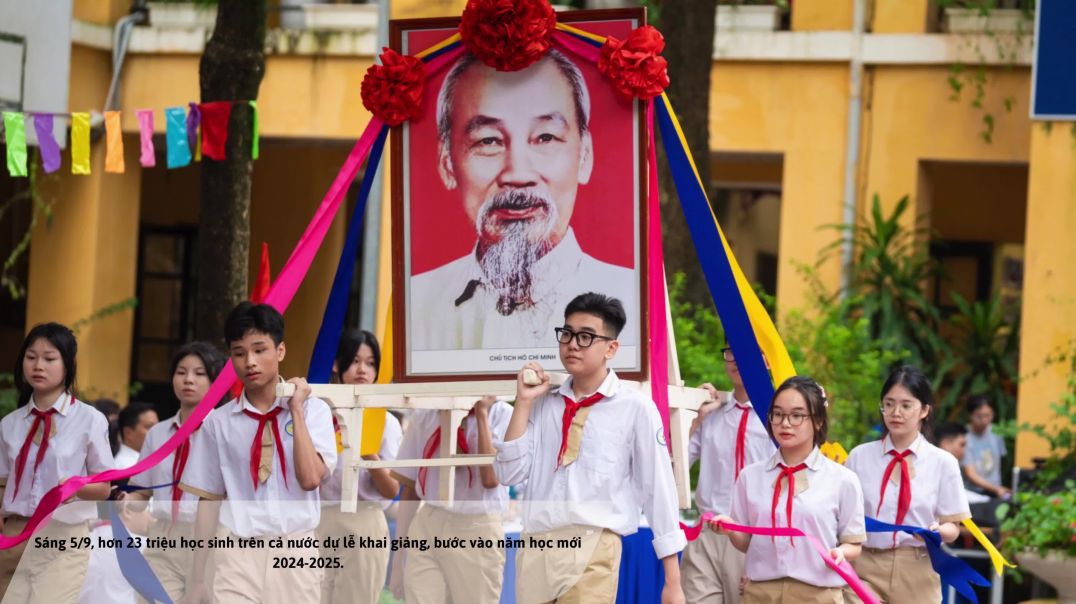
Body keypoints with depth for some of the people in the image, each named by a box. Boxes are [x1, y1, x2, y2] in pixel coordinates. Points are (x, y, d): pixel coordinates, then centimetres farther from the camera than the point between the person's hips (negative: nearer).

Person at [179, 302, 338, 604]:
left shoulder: (312, 409, 2)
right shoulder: (218, 422, 6)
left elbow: (311, 478, -12)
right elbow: (208, 500, 10)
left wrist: (296, 411, -10)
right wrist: (199, 574, 8)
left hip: (295, 553, 0)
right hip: (238, 554, 0)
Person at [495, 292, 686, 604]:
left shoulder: (635, 408, -3)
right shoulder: (543, 403, 11)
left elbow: (658, 488, -1)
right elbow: (510, 474, 7)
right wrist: (523, 403, 0)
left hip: (592, 552, -5)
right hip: (534, 551, 5)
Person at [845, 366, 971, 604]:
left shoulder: (943, 462, 1)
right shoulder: (859, 457, 3)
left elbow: (953, 527, 3)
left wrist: (938, 531, -19)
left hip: (917, 572, 0)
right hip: (866, 567, 0)